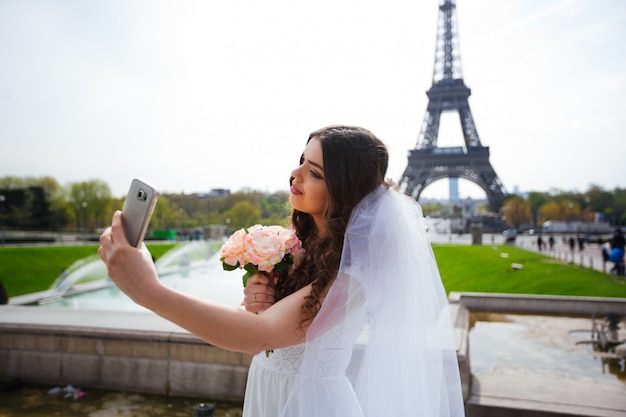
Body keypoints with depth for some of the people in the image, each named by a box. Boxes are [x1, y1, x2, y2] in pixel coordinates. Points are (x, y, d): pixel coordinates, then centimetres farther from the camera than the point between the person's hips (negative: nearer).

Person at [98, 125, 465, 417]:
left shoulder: (353, 269, -27)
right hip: (268, 387, 6)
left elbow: (258, 334, -34)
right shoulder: (306, 240, -4)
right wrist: (255, 304, -18)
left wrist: (149, 290, -40)